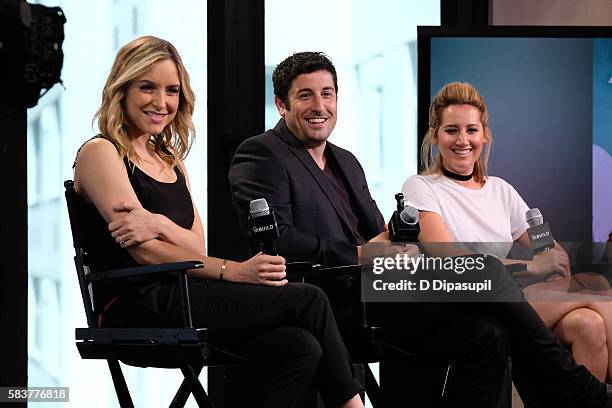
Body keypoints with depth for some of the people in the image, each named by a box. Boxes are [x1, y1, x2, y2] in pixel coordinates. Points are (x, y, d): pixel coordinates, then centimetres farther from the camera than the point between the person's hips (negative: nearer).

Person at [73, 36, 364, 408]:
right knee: (309, 301, -15)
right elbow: (146, 252, -10)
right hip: (140, 309, -7)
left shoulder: (171, 161, 23)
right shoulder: (100, 153, 0)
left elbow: (198, 247, 8)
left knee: (300, 347, -20)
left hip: (180, 297, 7)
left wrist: (163, 225, -15)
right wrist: (234, 271, -16)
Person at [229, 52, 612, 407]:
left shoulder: (346, 162, 26)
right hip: (331, 300, -8)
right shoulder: (262, 155, 0)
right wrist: (359, 255, -14)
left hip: (374, 289, 8)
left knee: (487, 334, -18)